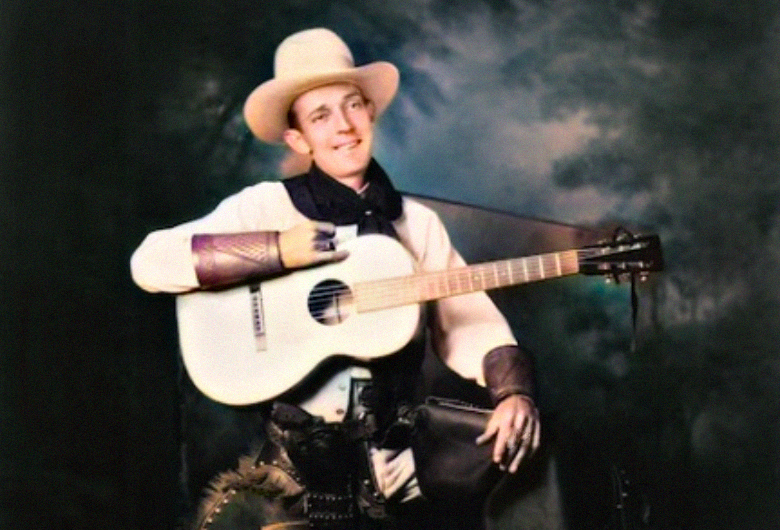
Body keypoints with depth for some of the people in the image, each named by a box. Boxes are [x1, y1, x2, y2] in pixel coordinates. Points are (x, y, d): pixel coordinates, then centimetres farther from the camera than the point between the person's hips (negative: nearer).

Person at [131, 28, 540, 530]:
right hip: (298, 452, -4)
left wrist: (513, 394, -14)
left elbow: (470, 323, 5)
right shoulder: (267, 205, -1)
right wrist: (278, 250, -17)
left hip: (396, 449, 4)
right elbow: (151, 261, -10)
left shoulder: (418, 222, 9)